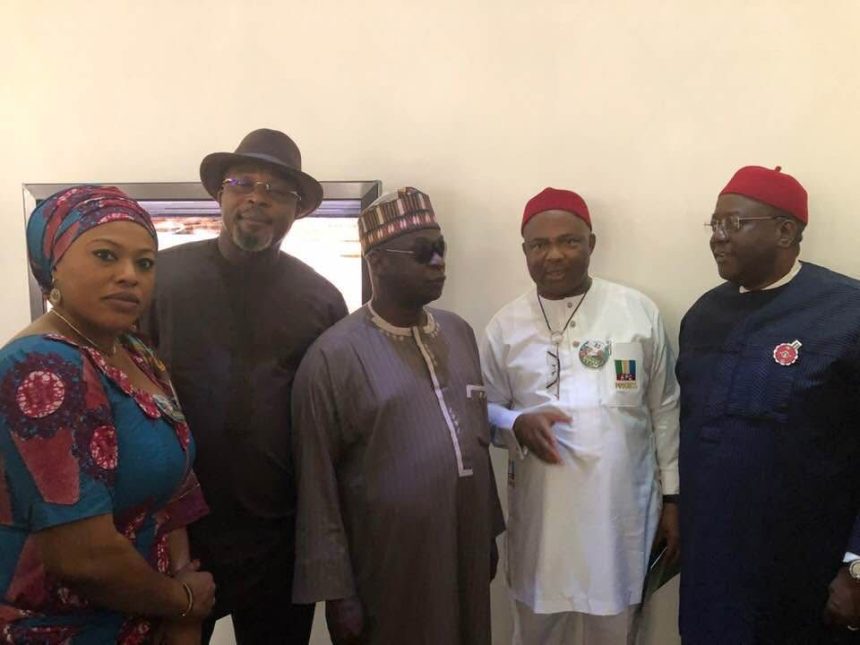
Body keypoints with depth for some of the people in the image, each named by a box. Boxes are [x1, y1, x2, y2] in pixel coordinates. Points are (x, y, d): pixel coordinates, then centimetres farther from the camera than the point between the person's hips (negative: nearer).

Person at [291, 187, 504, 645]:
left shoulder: (459, 332, 6)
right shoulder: (334, 354, -13)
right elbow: (317, 484, -11)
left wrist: (489, 533, 14)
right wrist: (335, 590, -10)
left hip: (466, 555, 6)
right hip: (388, 569, -5)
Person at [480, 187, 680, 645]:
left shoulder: (639, 312, -3)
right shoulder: (506, 325, -2)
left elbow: (665, 411, 2)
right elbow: (485, 410, 5)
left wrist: (672, 497, 3)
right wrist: (519, 424, -16)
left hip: (621, 510, 0)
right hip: (541, 513, 1)